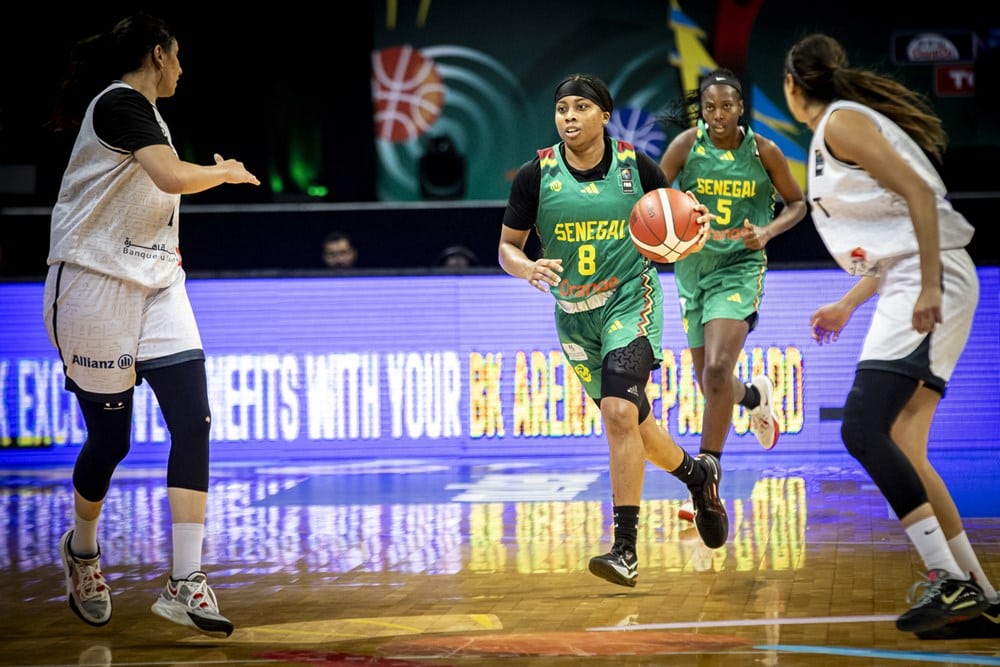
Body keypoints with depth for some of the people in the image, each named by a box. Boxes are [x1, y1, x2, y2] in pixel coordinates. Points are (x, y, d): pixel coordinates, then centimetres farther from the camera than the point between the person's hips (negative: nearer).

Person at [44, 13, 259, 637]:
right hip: (96, 283, -9)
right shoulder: (121, 103, -12)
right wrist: (226, 172, -10)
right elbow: (172, 176, -26)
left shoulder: (144, 112, 17)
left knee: (193, 421, -8)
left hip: (156, 287, 9)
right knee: (110, 437, 2)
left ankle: (185, 582, -12)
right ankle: (82, 550, 32)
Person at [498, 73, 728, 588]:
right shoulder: (536, 175, -9)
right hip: (574, 314, 3)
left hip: (631, 300, -3)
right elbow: (507, 247, -2)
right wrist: (528, 268, -25)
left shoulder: (635, 166, -9)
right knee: (633, 427, 14)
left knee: (620, 413, -23)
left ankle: (625, 550, -20)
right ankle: (698, 475, 45)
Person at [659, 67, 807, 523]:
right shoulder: (686, 145, -6)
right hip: (692, 269, 3)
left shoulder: (764, 152, -6)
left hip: (739, 268, -3)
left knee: (717, 371, -22)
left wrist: (769, 230, -13)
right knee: (710, 385, 12)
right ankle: (755, 395, 51)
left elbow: (797, 203, 7)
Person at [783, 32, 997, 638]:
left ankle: (951, 582, -24)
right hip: (912, 289, 10)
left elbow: (918, 193, -17)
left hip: (930, 283, -10)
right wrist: (848, 306, 27)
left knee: (864, 429, -20)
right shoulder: (832, 135, 23)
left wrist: (930, 288, -23)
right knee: (899, 449, 6)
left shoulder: (841, 122, -6)